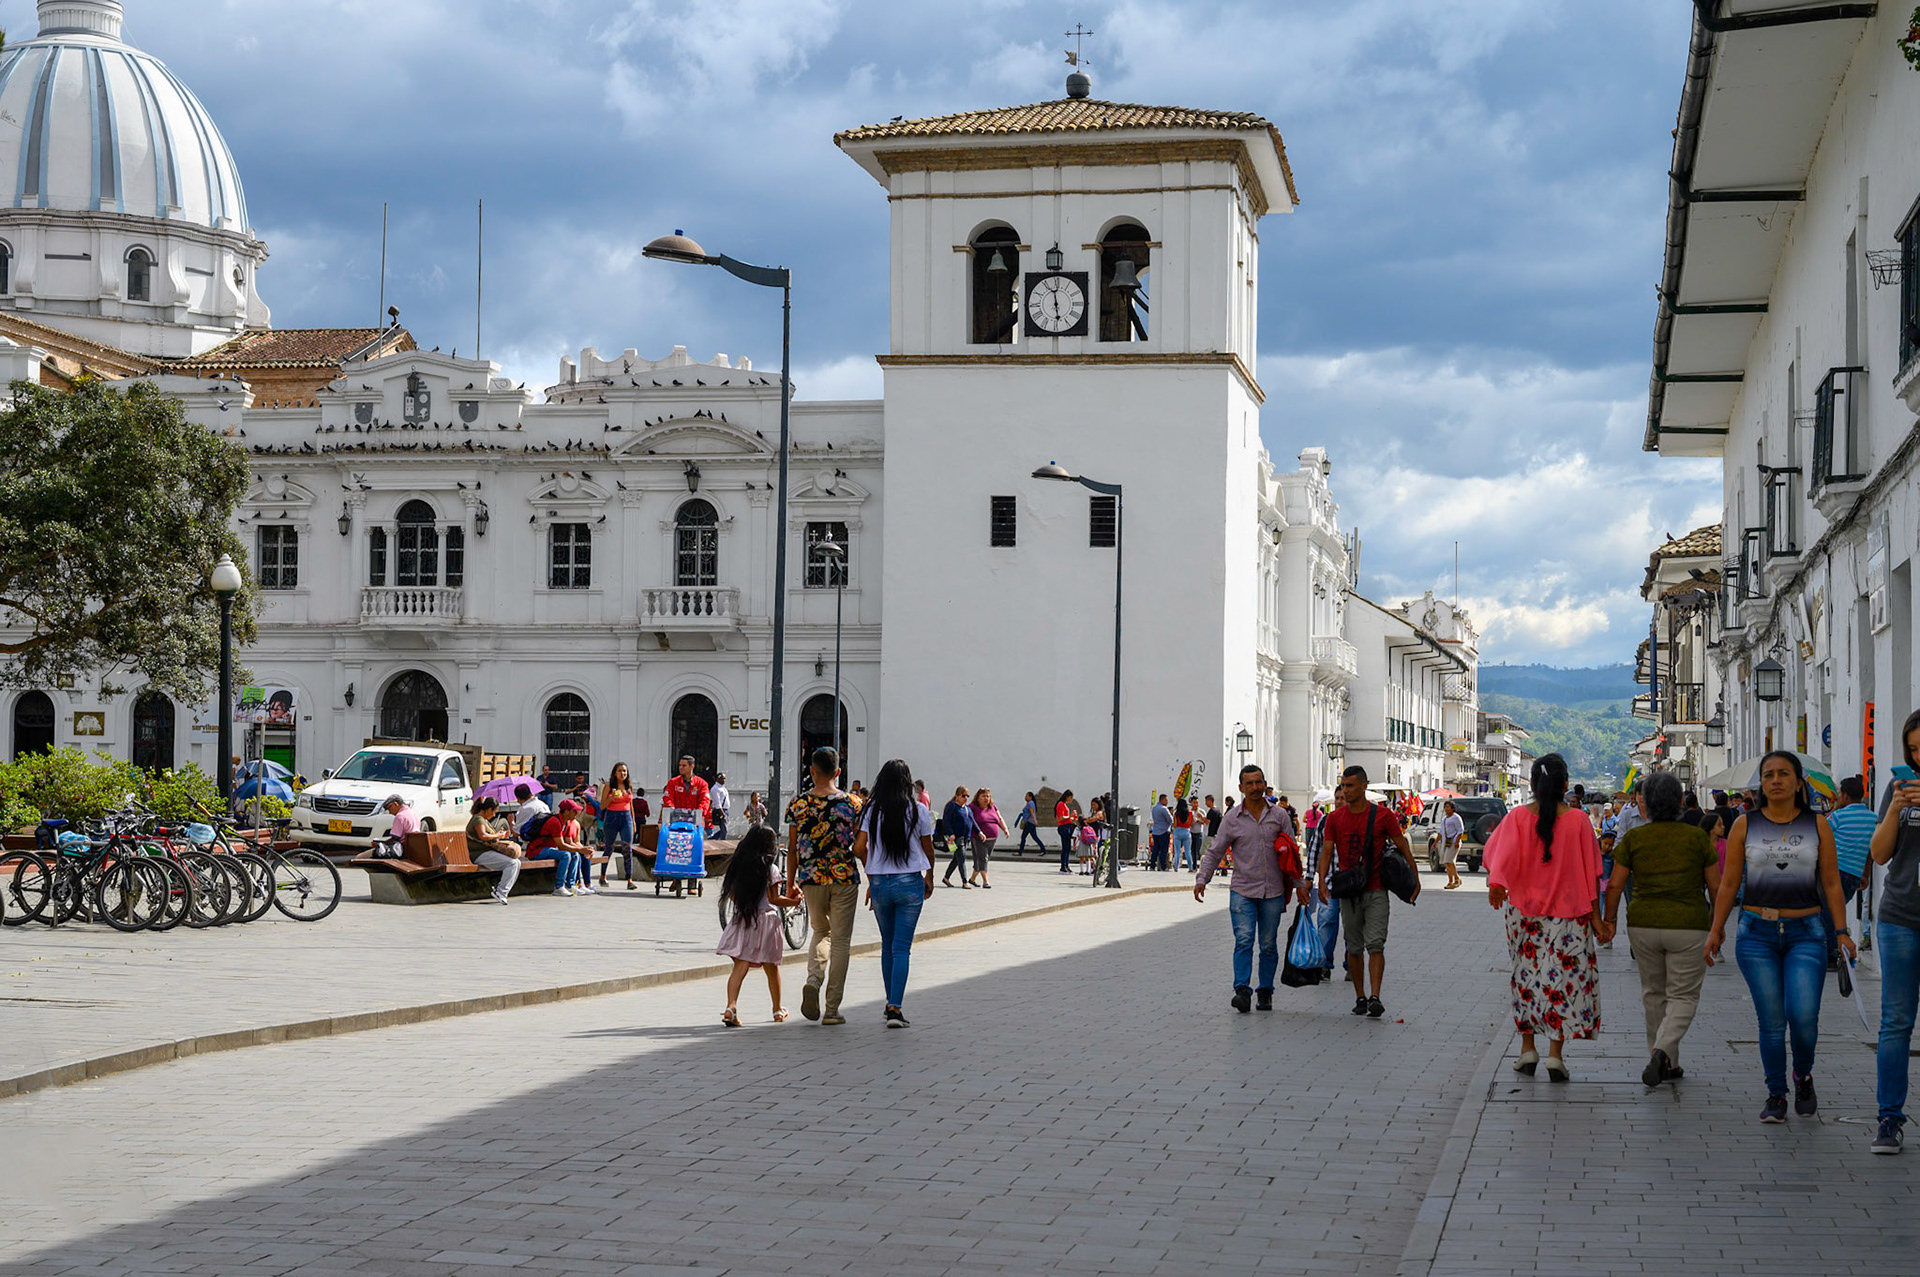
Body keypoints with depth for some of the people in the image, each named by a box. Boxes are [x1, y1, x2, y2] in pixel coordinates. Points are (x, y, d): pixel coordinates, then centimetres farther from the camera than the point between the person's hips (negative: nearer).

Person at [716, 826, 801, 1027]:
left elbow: (732, 895, 7)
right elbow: (773, 899, -9)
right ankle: (777, 1011, 27)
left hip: (741, 919, 2)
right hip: (765, 918, -2)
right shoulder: (769, 868, -8)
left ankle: (731, 1007, -24)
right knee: (772, 968, 13)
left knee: (739, 967, -4)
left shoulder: (737, 865, 4)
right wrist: (792, 901, 6)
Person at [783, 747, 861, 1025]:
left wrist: (790, 884, 13)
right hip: (844, 877, -2)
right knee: (840, 941, 6)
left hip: (811, 878, 2)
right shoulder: (851, 804, -4)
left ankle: (813, 979, -4)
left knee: (820, 931, 23)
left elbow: (792, 848, 3)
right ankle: (832, 1009, 5)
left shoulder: (798, 804, -2)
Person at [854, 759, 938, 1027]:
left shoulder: (871, 810, 1)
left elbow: (859, 848, -4)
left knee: (887, 945, 18)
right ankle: (896, 1008, -11)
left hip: (879, 883, 2)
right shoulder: (918, 811, -4)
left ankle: (891, 1002, 26)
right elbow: (928, 849, 5)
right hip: (909, 883, -2)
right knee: (902, 947, -2)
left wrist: (871, 876, 12)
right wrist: (929, 877, 22)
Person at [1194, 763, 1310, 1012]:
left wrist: (1299, 884, 7)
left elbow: (1292, 852, 10)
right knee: (1244, 940, -14)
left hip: (1273, 893, 1)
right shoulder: (1232, 820, 4)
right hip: (1242, 891, -1)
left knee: (1269, 944, 6)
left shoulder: (1279, 816, 6)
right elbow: (1214, 852, 6)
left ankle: (1265, 992, 16)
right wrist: (1201, 879, -6)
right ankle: (1242, 990, -18)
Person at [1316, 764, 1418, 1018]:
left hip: (1376, 890, -3)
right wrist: (1322, 882, -12)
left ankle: (1375, 997, -18)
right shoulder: (1335, 818, 5)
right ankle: (1360, 997, 15)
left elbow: (1403, 848, 4)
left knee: (1375, 944, -12)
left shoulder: (1383, 816, -2)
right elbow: (1326, 851, 2)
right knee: (1354, 948, 7)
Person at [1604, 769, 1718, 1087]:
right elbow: (1716, 886, 1)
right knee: (1683, 996, 5)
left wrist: (1609, 919, 10)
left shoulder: (1634, 838, -2)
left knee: (1654, 994, 16)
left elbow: (1615, 884, -3)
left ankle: (1667, 1064, 21)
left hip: (1643, 925, 2)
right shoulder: (1697, 837, -3)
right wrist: (1716, 922, 15)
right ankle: (1663, 1051, -18)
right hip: (1689, 926, -2)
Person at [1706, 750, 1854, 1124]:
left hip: (1806, 934, 0)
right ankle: (1776, 1095, 12)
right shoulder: (1745, 826, 5)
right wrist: (1715, 930, 3)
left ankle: (1804, 1077, 15)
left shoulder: (1817, 825, 6)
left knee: (1804, 1015, -13)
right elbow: (1729, 883, 8)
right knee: (1771, 1020, -2)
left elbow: (1831, 883, 7)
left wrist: (1842, 932, 0)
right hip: (1757, 934, 0)